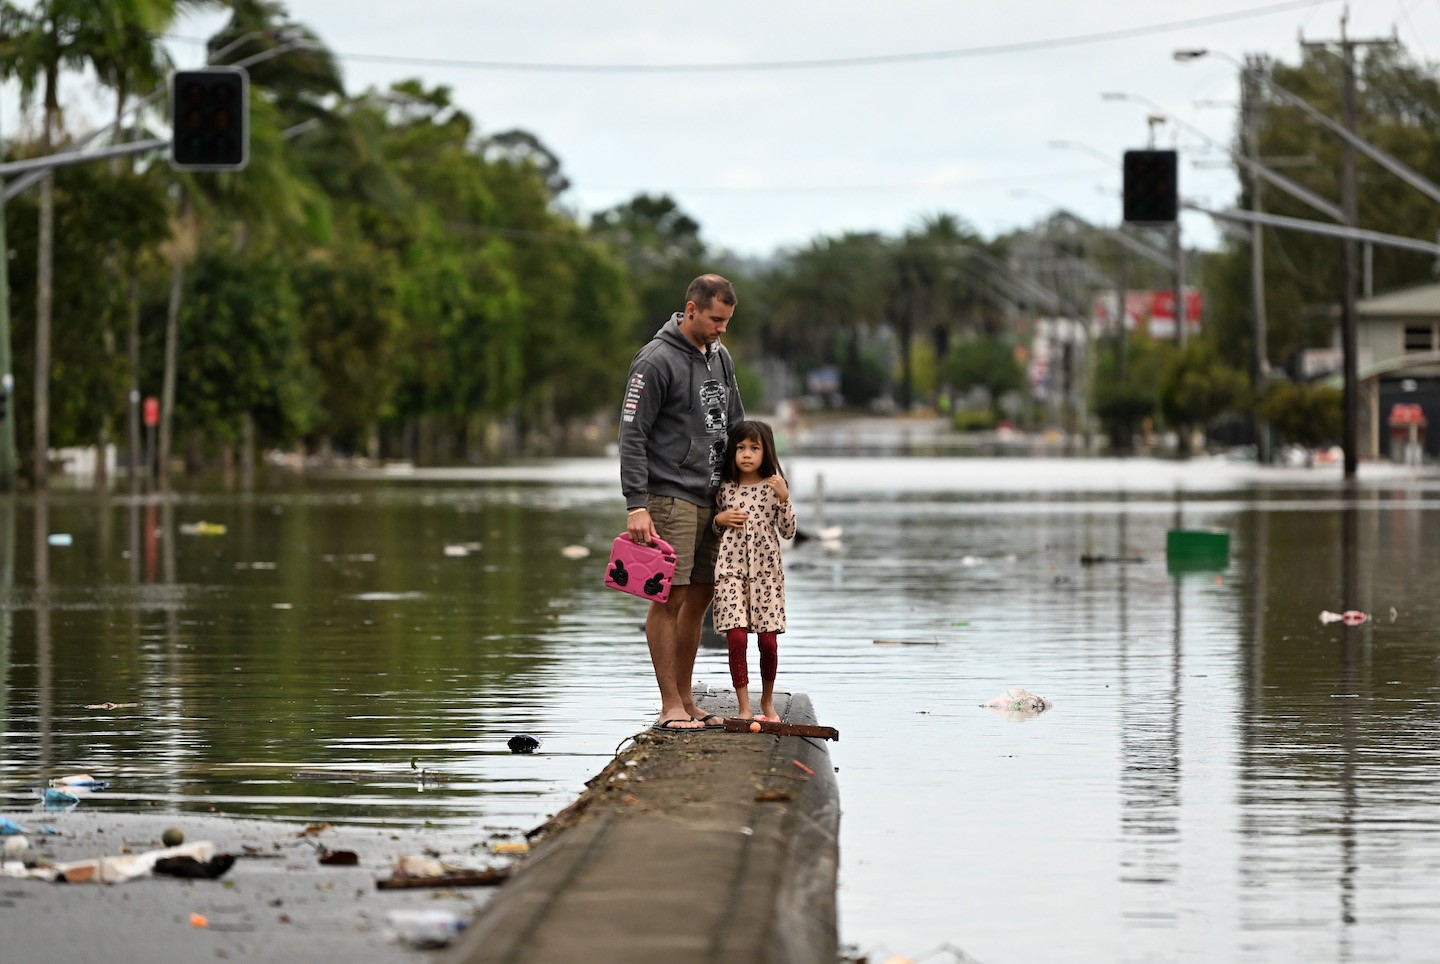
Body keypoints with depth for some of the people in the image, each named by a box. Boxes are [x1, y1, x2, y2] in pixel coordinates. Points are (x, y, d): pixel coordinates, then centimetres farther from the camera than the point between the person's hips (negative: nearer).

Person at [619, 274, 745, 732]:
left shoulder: (720, 358, 13)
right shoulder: (656, 362, -11)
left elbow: (735, 427, 22)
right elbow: (632, 436, -13)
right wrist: (636, 504, -19)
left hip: (712, 499, 8)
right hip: (670, 499, -8)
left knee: (700, 596, 9)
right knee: (670, 597, -8)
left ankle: (685, 699, 16)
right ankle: (670, 706, -5)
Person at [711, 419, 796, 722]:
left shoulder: (774, 487, 2)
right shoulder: (726, 488, 6)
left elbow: (788, 532, -1)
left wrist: (783, 499, -14)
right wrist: (720, 519, -3)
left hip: (765, 568, -1)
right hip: (732, 567, 1)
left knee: (768, 639, 0)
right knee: (736, 638, -10)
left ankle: (767, 701, 21)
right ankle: (744, 708, -6)